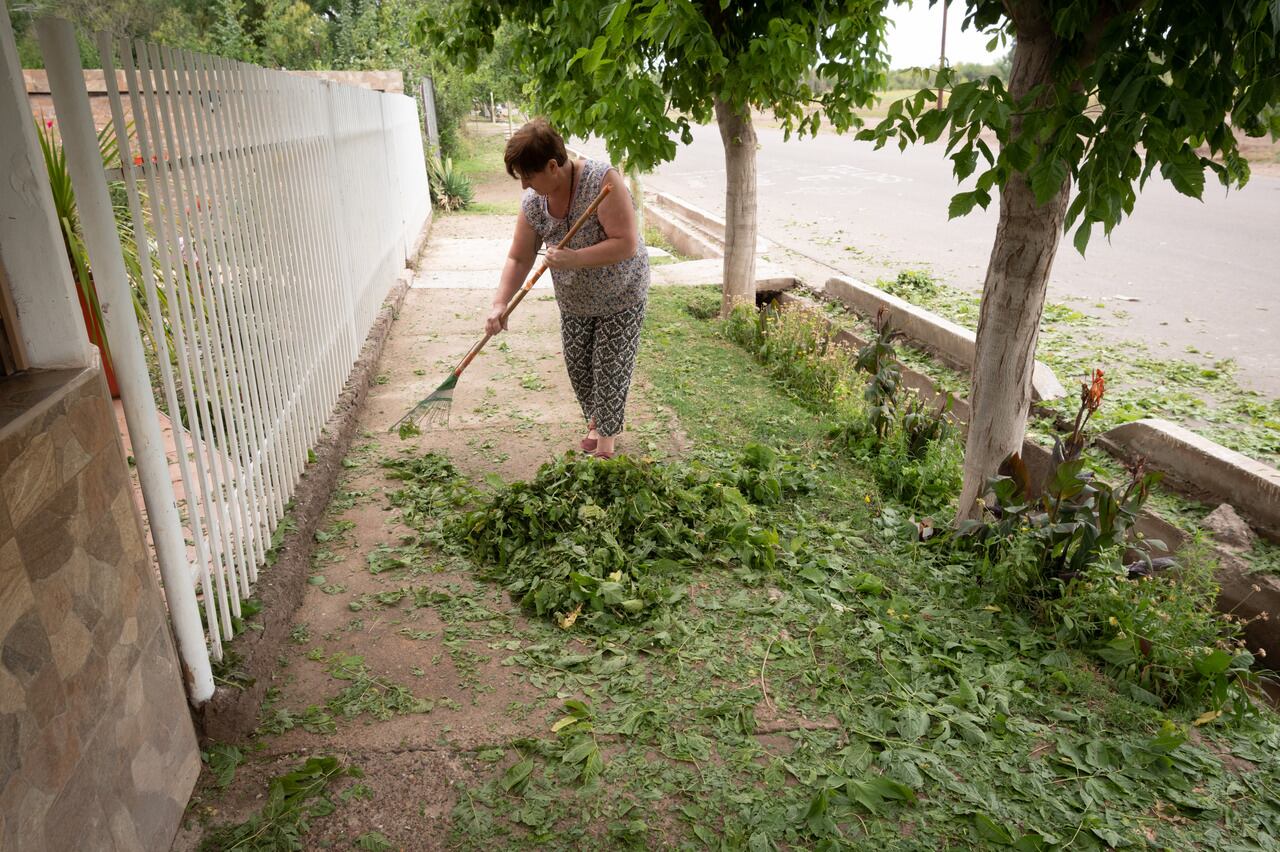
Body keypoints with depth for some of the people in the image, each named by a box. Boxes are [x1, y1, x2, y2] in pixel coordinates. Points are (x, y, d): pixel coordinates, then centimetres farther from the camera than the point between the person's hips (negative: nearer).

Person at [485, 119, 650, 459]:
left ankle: (606, 437, 19)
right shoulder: (533, 201, -12)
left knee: (610, 368, 1)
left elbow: (627, 244, -33)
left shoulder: (602, 180, -29)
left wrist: (573, 259, -35)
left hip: (619, 296, -5)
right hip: (574, 300, 6)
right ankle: (595, 419, 38)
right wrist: (500, 303, -20)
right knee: (578, 365, 12)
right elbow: (518, 259, -7)